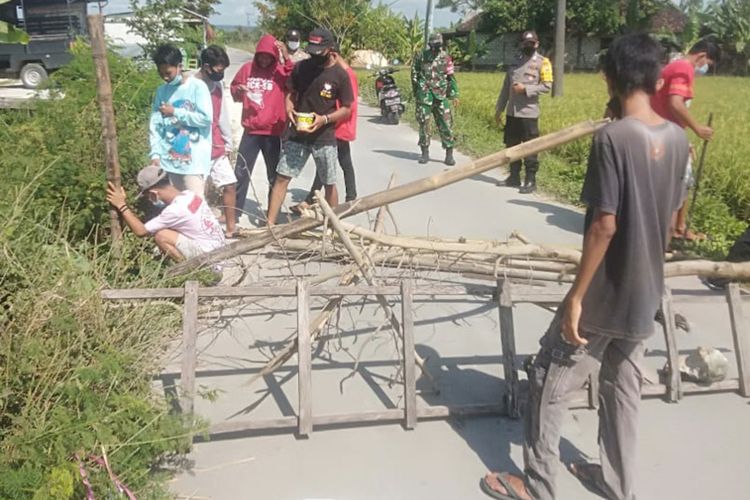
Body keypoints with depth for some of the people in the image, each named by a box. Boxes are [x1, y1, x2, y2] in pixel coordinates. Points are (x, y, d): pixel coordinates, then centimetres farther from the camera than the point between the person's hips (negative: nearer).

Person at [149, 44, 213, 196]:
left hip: (193, 160, -5)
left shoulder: (197, 87, -5)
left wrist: (175, 112, -9)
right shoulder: (161, 91, 9)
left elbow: (205, 118, -14)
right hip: (168, 160, 5)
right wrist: (155, 153, -4)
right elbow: (155, 125, 7)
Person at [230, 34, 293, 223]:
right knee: (241, 172, 8)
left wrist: (287, 59, -33)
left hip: (273, 132, -2)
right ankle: (234, 211, 20)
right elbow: (233, 89, 15)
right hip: (250, 131, 2)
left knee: (274, 176, 8)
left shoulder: (281, 71, -4)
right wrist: (238, 90, -8)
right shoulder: (247, 68, 4)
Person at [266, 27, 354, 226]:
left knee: (329, 184, 10)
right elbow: (291, 92, 12)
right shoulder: (301, 67, 0)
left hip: (324, 138, -2)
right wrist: (289, 108, -9)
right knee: (281, 178, -1)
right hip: (298, 135, 3)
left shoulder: (340, 75, -8)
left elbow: (347, 109, -4)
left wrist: (325, 119, -19)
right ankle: (269, 224, 3)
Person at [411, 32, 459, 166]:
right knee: (424, 124, 4)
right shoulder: (421, 56, 4)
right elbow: (414, 75, 12)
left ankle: (449, 154, 2)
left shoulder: (445, 58, 4)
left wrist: (454, 94, 0)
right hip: (424, 95, 0)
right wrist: (416, 92, 10)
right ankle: (425, 153, 15)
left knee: (446, 124, -3)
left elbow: (451, 77, 6)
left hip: (441, 96, 0)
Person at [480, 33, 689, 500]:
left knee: (549, 382, 7)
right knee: (624, 387, 20)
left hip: (604, 297, -7)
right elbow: (671, 220, 9)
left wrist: (576, 296, -16)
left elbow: (604, 225, -23)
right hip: (646, 296, 7)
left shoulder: (613, 137, -22)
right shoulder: (678, 138, 1)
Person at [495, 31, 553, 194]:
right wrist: (499, 109, 13)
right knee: (512, 145, 11)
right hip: (512, 112, 6)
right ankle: (514, 177, 22)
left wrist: (525, 89, -18)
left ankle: (531, 181, 3)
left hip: (529, 113, -6)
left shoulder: (542, 62, -1)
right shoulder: (516, 62, 15)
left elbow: (547, 86, -10)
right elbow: (505, 87, 15)